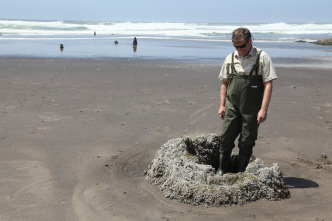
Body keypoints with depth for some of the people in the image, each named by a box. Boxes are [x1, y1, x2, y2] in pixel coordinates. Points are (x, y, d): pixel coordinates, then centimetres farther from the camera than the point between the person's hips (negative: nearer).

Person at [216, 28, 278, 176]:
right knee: (226, 139, 3)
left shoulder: (262, 58, -5)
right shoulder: (230, 58, 6)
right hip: (232, 107, 3)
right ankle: (222, 169, 20)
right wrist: (222, 105, 7)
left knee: (246, 143, 4)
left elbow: (268, 84, -8)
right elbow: (224, 83, 14)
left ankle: (241, 173, 18)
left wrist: (263, 109, -14)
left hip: (252, 109, -3)